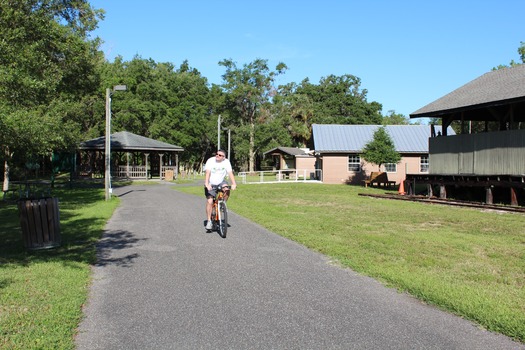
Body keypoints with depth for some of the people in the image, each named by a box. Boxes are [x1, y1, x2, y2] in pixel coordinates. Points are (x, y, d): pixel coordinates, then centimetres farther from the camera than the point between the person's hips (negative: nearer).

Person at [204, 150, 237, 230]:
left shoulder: (226, 162, -8)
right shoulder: (210, 161, -14)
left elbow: (230, 173, -17)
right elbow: (208, 173, -24)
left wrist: (234, 184, -33)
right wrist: (207, 184, -40)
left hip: (220, 183, 2)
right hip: (211, 184, -2)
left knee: (227, 190, -30)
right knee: (210, 201, -13)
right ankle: (209, 221, -1)